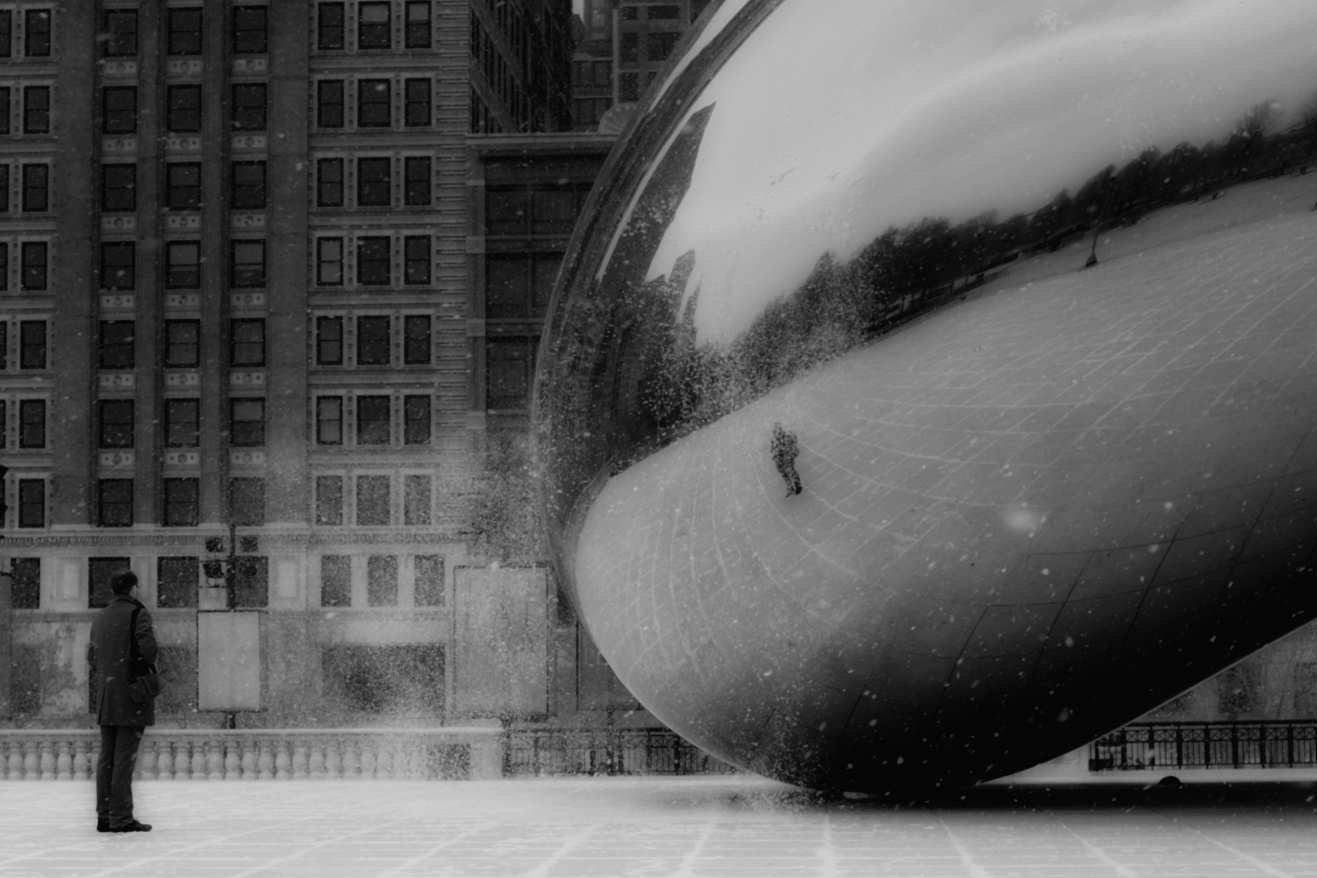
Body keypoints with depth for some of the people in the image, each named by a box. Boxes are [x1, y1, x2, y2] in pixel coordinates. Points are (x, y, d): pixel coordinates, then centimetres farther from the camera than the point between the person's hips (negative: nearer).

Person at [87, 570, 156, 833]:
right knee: (125, 757, -7)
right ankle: (121, 818, -7)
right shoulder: (137, 613, -7)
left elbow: (92, 659, 16)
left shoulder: (99, 619, 14)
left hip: (107, 698, 7)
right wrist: (146, 671, 0)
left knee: (107, 756, 8)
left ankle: (104, 816, 9)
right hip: (132, 696, -7)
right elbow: (148, 648, -17)